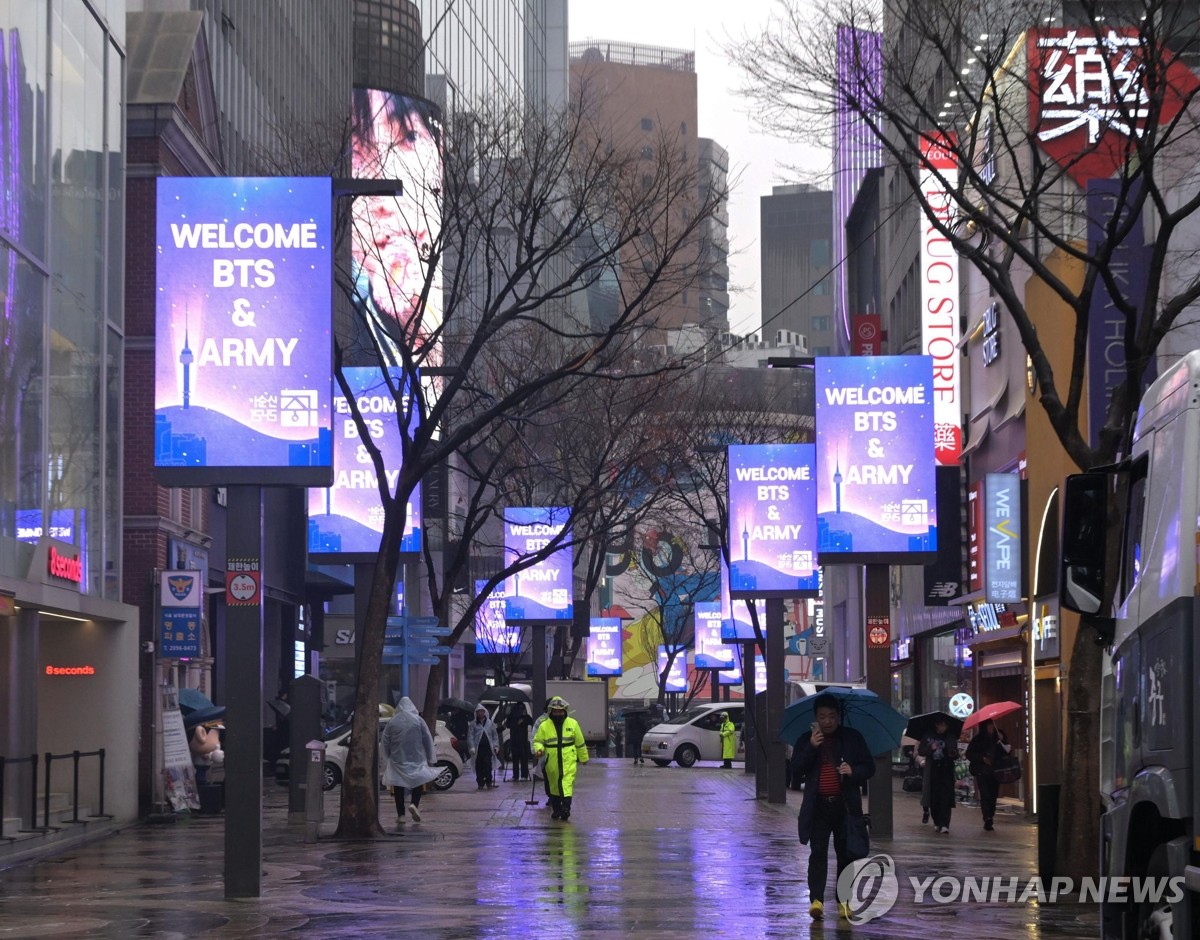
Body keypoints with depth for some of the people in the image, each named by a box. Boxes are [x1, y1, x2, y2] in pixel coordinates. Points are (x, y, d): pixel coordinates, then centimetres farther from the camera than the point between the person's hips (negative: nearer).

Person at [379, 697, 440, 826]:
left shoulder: (391, 722, 1)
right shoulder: (419, 720, -1)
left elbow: (385, 743, 4)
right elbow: (427, 740, 2)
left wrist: (385, 760, 14)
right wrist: (431, 759, 10)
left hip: (397, 761, 1)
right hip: (416, 760, -1)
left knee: (398, 786, 6)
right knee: (418, 782, 12)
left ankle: (400, 814, 2)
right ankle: (414, 803, -13)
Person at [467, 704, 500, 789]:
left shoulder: (490, 723, 12)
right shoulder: (473, 724, 7)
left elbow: (495, 735, 14)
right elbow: (470, 736, 2)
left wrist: (496, 745, 4)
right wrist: (472, 747, -10)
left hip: (488, 748, 0)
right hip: (478, 748, 0)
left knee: (488, 765, -8)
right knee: (479, 767, 1)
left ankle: (488, 782, -1)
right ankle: (480, 783, 8)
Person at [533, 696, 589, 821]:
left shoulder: (572, 724, 4)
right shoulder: (544, 726, 3)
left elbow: (580, 742, 12)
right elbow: (538, 741, 7)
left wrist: (583, 758, 18)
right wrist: (538, 749, -15)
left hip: (568, 760, -2)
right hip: (552, 762, 2)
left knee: (567, 783, -16)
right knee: (554, 786, 11)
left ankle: (566, 808, -23)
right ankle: (556, 810, 24)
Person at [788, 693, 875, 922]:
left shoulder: (853, 738, 5)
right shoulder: (806, 741, 6)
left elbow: (869, 767, 5)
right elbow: (796, 769, -4)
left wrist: (853, 771, -16)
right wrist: (812, 747, -16)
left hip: (846, 806, 1)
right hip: (818, 806, -1)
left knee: (845, 853, 6)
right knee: (818, 852, -9)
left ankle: (843, 900, 15)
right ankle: (816, 899, -14)